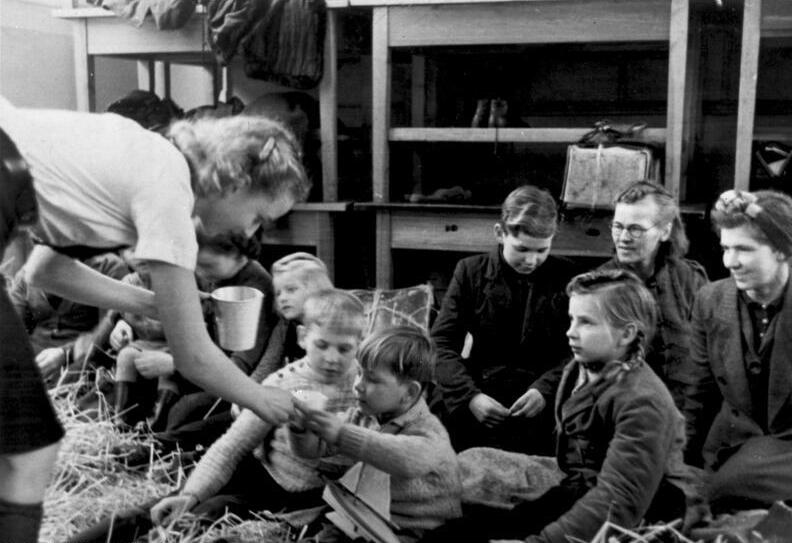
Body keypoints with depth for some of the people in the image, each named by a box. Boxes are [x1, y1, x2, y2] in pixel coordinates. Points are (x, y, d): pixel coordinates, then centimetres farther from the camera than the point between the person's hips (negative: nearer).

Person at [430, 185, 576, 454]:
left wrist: (545, 390, -14)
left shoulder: (565, 277, 4)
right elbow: (442, 343, 1)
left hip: (542, 403, -1)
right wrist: (470, 396, -13)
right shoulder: (471, 271, 5)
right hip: (481, 390, 1)